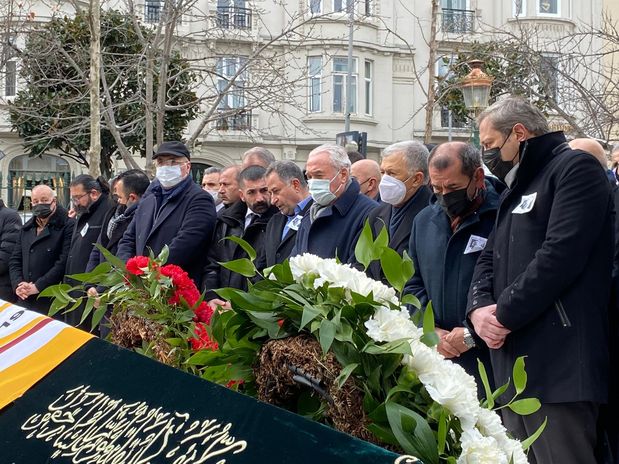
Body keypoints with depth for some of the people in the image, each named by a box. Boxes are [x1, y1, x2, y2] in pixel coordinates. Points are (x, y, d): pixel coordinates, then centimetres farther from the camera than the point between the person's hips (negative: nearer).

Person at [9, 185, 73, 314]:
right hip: (25, 300, 6)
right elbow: (14, 260, 16)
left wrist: (37, 287, -15)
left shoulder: (67, 226, -5)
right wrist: (18, 284, -2)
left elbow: (63, 262, -13)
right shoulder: (26, 228, 19)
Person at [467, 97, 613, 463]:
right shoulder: (518, 189, 25)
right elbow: (490, 258, 20)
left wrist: (503, 314, -13)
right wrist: (479, 306, -1)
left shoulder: (576, 168, -6)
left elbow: (560, 254, -18)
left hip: (559, 365, -9)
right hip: (514, 364, 10)